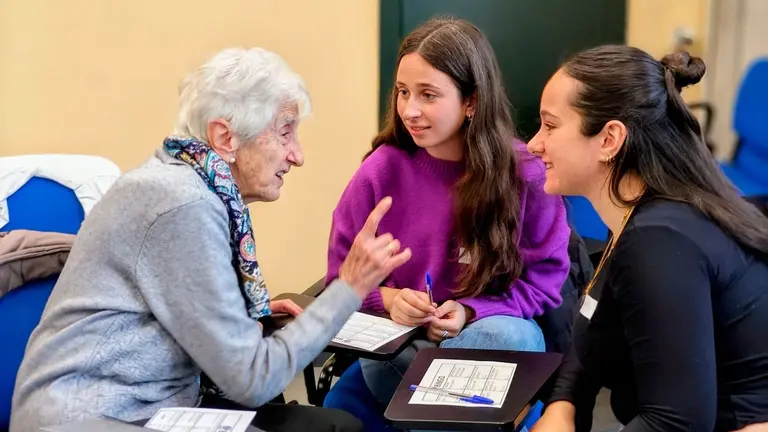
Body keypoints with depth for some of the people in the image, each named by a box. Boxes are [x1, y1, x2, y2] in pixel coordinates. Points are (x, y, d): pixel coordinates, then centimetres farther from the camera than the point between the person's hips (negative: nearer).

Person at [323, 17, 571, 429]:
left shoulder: (525, 173, -11)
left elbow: (545, 279, -3)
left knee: (513, 338, -36)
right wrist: (387, 299, -20)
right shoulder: (382, 168, -8)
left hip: (488, 329, 0)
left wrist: (471, 311, -19)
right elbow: (342, 273, 2)